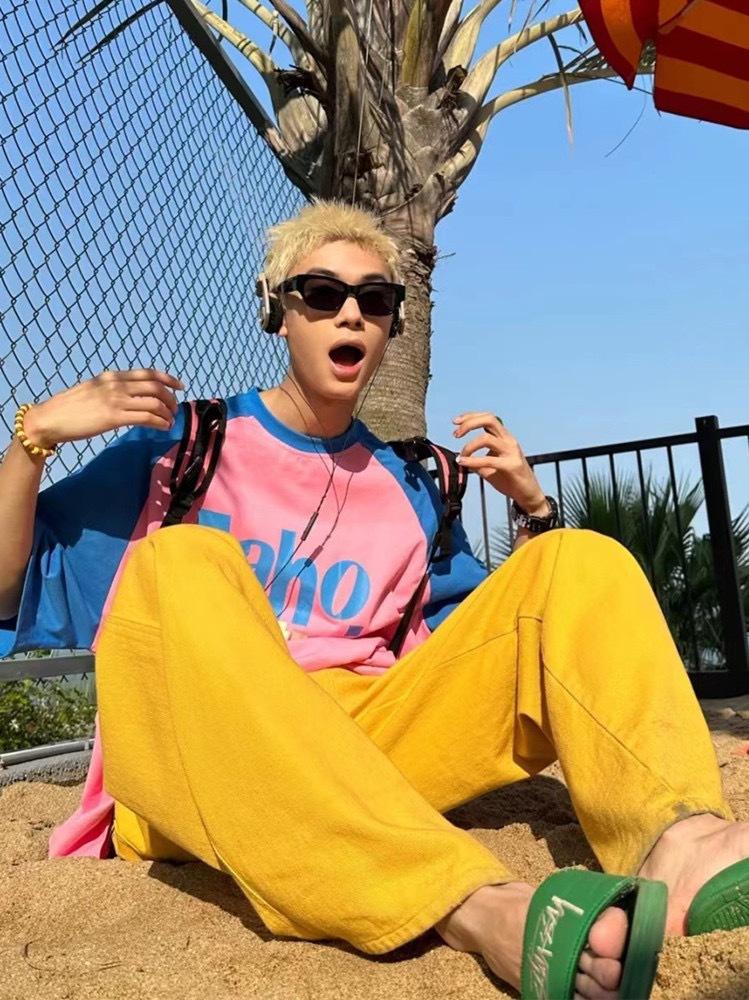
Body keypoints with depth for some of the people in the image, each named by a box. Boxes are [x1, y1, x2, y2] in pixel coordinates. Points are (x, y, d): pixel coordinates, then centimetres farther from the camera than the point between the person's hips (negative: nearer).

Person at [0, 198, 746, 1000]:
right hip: (194, 773, -2)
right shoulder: (180, 443, 7)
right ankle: (476, 904, -43)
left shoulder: (406, 489, 14)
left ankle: (681, 838, -34)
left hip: (365, 753, 3)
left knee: (578, 562, -7)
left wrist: (532, 508, 5)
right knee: (181, 564, -32)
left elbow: (492, 647, 17)